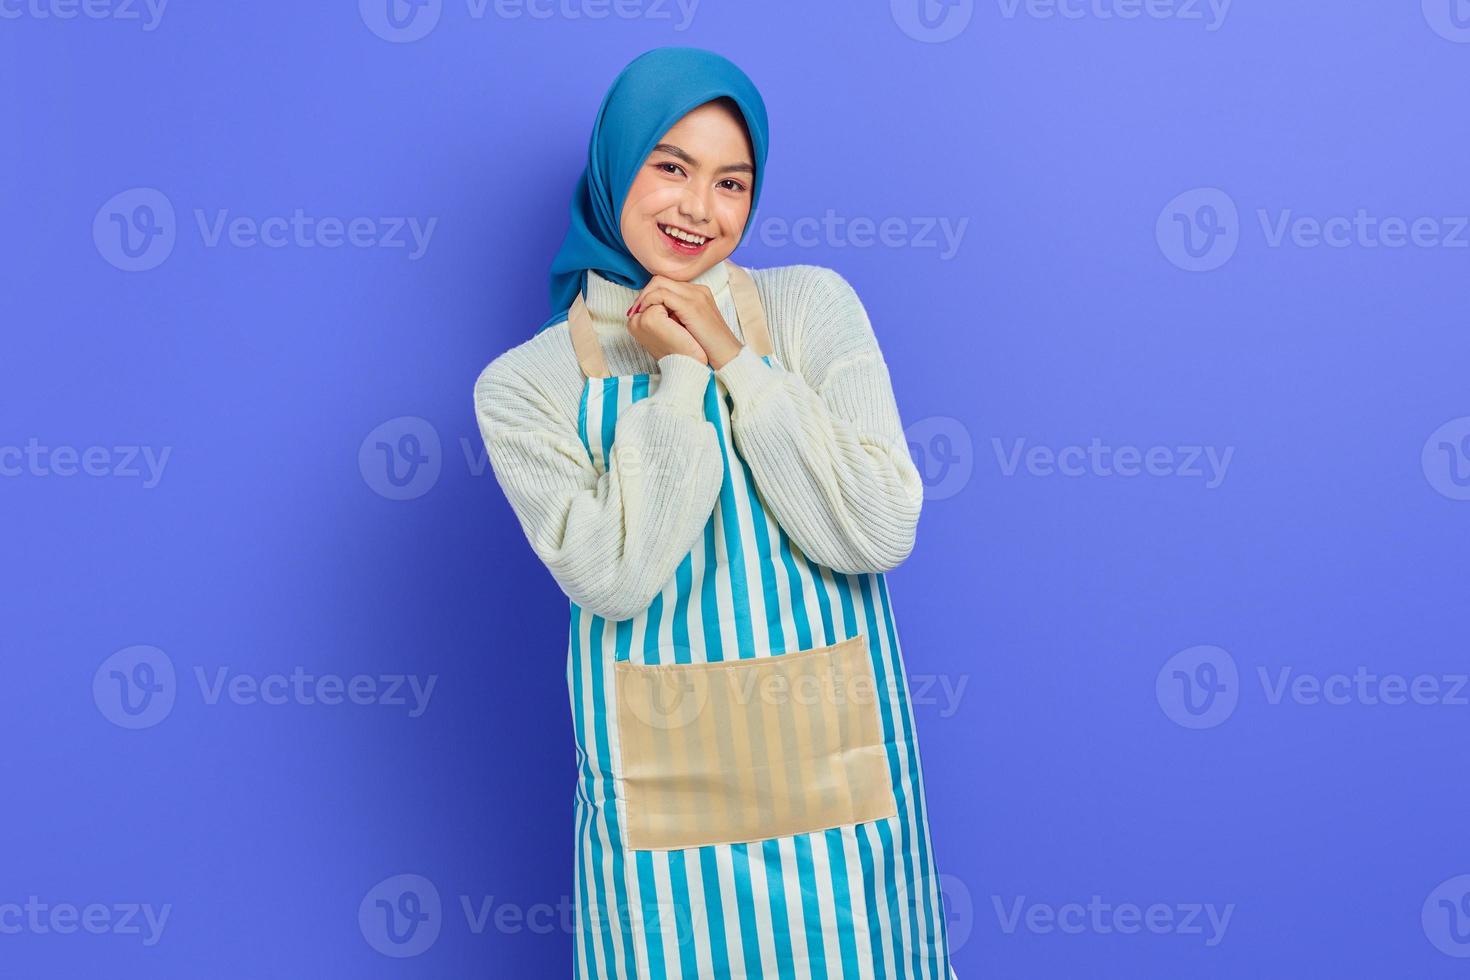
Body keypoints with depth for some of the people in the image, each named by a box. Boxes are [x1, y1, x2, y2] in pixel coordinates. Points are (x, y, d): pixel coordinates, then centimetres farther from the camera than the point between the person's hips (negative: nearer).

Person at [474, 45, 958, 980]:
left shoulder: (812, 305, -1)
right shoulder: (524, 385, -1)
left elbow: (879, 533, -10)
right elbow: (615, 577, -14)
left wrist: (736, 362, -12)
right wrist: (677, 378, -13)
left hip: (831, 757, 1)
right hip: (664, 785, -1)